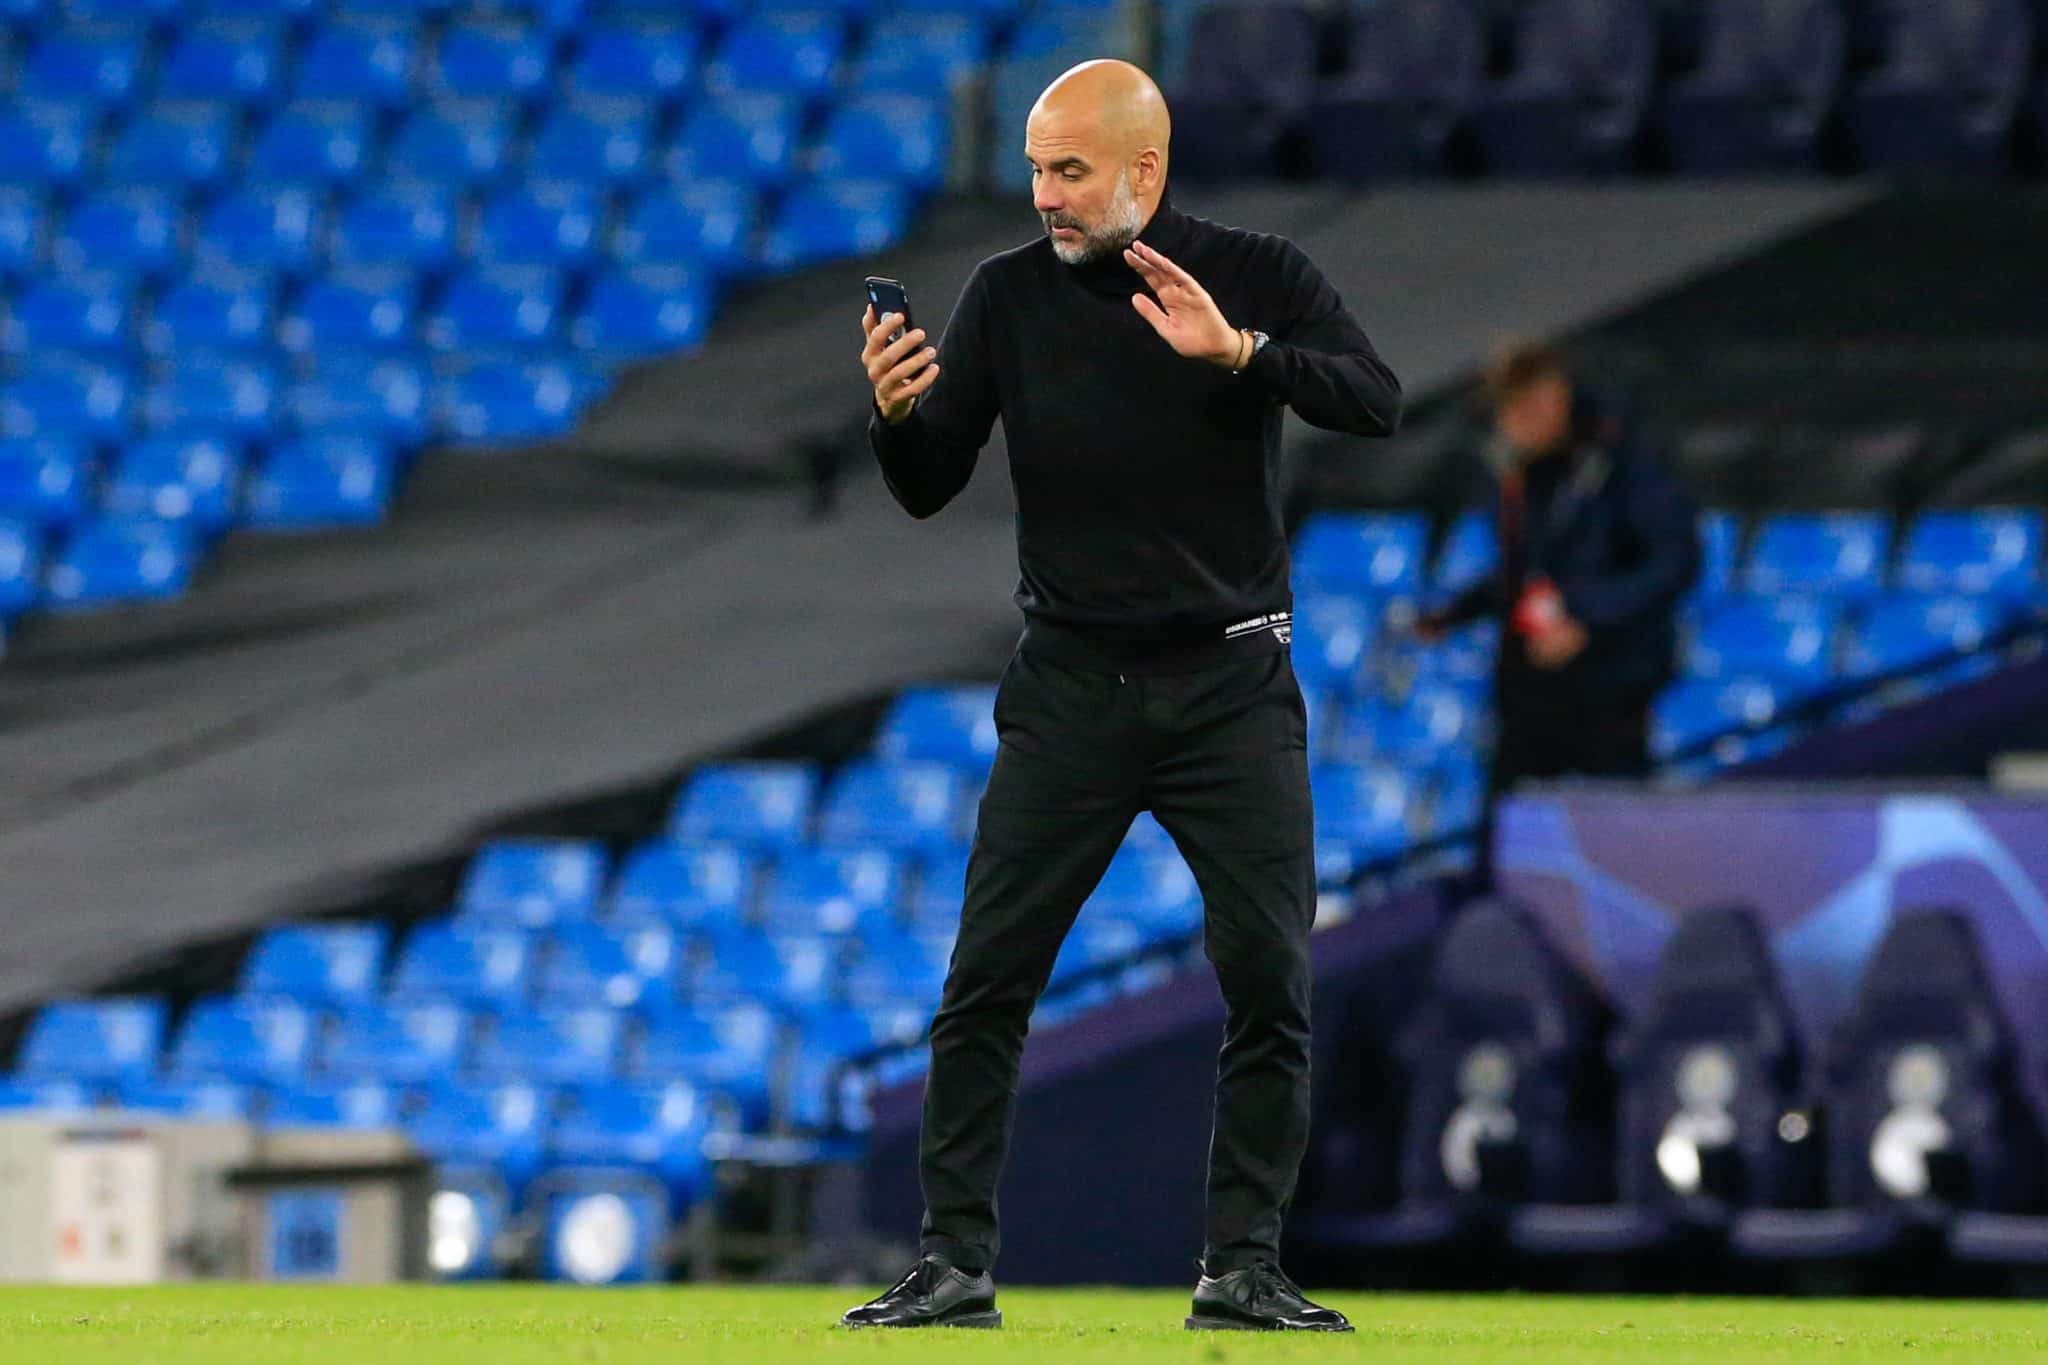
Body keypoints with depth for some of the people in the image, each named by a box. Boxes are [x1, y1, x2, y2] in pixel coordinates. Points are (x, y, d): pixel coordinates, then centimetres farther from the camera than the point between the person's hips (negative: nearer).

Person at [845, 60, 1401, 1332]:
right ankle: (957, 1263, 0)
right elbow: (929, 489, -1)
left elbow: (1378, 404, -17)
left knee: (1271, 978, -3)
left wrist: (1237, 350, -30)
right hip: (1070, 688, 1)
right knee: (987, 978, -5)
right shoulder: (1009, 294, 0)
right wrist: (897, 412, -23)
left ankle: (1243, 1265, 6)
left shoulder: (1260, 277, -3)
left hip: (1232, 689, -1)